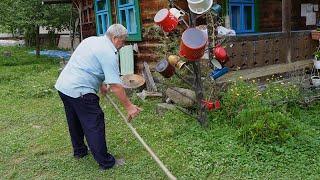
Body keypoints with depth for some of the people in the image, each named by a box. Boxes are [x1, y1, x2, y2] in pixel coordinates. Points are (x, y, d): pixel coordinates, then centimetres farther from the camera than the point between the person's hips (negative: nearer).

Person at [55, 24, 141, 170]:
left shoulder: (91, 40, 14)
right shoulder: (109, 53, -13)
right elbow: (115, 85, -17)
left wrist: (101, 85, 31)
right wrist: (129, 106, -11)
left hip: (62, 85, 10)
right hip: (79, 91, -9)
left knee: (75, 121, 23)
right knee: (94, 125, 0)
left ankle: (79, 151, 40)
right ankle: (104, 161, 9)